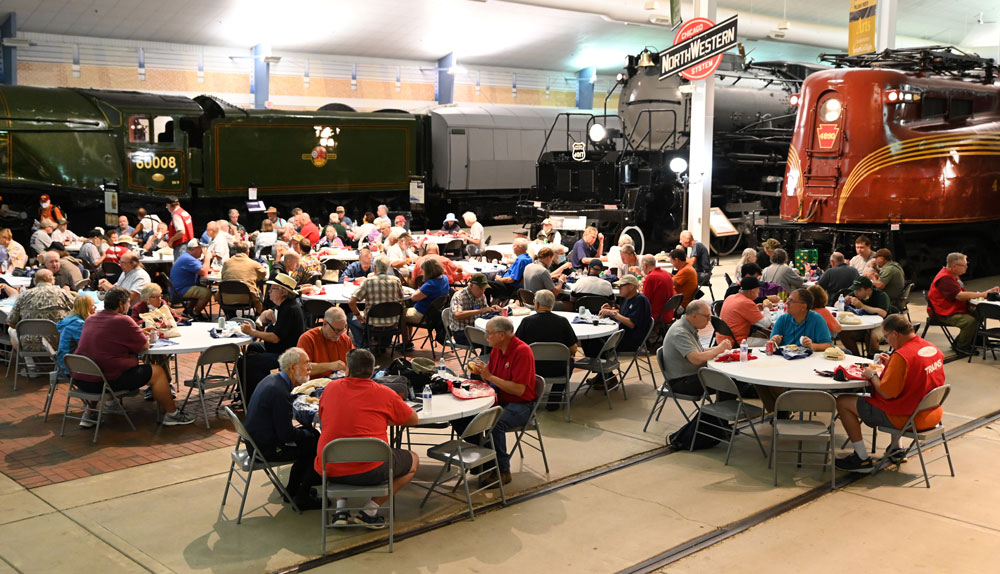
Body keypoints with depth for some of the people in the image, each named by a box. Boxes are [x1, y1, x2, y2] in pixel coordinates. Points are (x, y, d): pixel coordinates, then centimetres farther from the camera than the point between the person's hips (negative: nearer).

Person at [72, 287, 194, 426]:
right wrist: (140, 336, 17)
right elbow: (144, 347, -5)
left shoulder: (91, 319, 11)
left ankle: (89, 414, 34)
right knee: (157, 372, 5)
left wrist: (138, 332, 25)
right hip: (108, 380, -8)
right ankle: (172, 415, 14)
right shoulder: (123, 321, -13)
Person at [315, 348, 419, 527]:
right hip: (369, 472, -4)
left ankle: (341, 507, 18)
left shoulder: (331, 388, 6)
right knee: (413, 460, 20)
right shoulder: (384, 393, -2)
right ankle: (370, 510, 11)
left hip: (329, 471, 4)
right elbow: (414, 420, 12)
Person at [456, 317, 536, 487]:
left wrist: (490, 376, -23)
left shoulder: (522, 352, -19)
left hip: (520, 404, -8)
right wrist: (481, 372, -4)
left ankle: (503, 471, -18)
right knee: (460, 416, -8)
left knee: (495, 422, -36)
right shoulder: (496, 350, 7)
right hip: (498, 399, 8)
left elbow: (519, 389, -24)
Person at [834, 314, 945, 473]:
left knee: (843, 402, -2)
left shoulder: (901, 356, -26)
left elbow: (886, 393, -22)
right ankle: (895, 448, 38)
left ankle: (862, 459, 3)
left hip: (907, 418, -9)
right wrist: (890, 364, 11)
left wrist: (872, 375, -5)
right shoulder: (935, 350, 1)